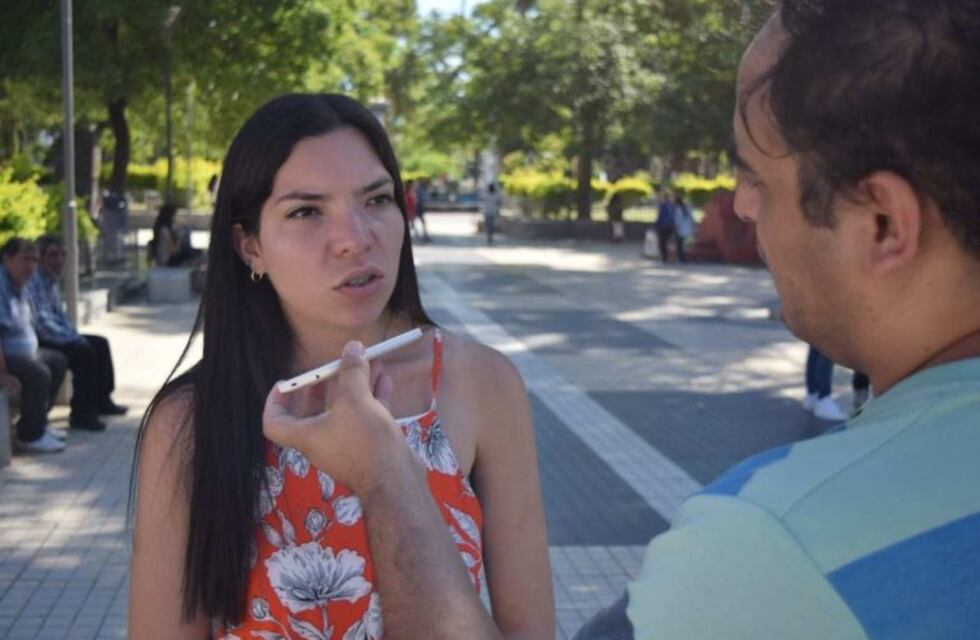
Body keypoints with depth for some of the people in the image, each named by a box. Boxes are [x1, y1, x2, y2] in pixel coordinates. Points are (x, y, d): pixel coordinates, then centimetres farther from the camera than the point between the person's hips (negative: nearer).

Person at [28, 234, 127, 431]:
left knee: (100, 344, 12)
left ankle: (101, 400, 19)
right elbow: (40, 323, -27)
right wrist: (73, 339, -23)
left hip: (56, 337, 11)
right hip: (39, 342, -11)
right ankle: (81, 414, -21)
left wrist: (74, 335, 2)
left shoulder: (51, 281, 12)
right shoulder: (33, 282, -21)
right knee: (84, 351, -26)